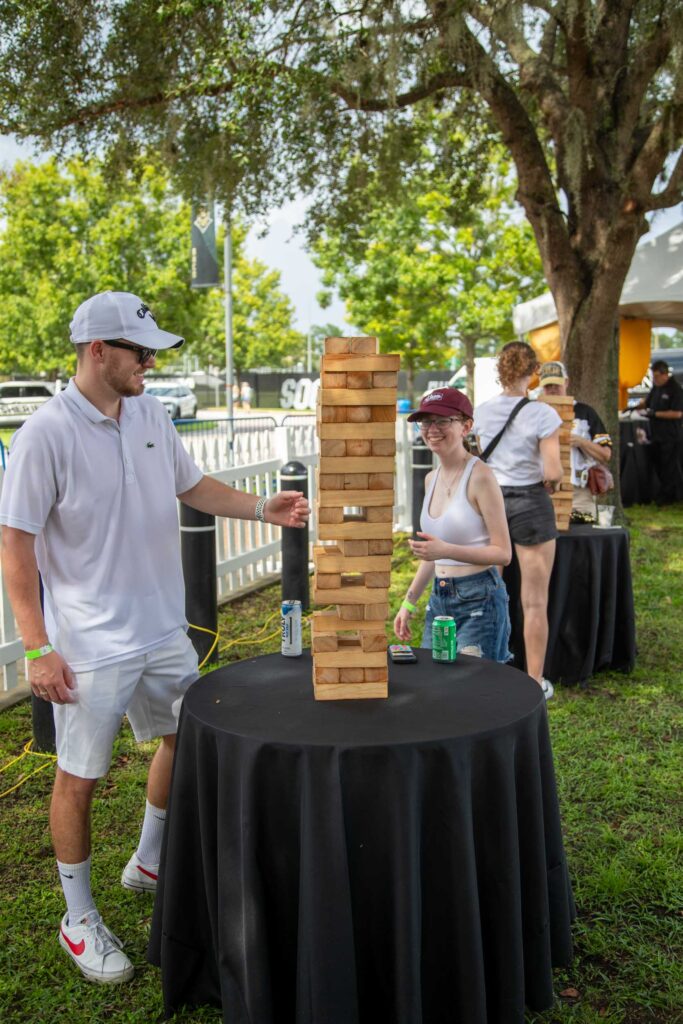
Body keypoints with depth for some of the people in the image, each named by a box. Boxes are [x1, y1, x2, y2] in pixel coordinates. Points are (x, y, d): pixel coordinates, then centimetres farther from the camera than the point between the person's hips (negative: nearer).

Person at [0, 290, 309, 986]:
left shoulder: (151, 415, 2)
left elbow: (192, 485, 15)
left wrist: (262, 508, 0)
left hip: (163, 629, 7)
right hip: (89, 644, -7)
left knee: (186, 739, 20)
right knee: (79, 777, 7)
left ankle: (147, 864, 44)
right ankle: (80, 920, 28)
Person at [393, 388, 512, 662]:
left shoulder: (480, 477, -13)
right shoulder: (431, 479, 9)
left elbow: (503, 553, -14)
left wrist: (446, 550, -26)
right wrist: (409, 603, 16)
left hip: (479, 601, -7)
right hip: (438, 599, 7)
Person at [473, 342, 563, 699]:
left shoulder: (482, 412, 1)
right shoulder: (542, 414, -13)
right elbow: (552, 473, -17)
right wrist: (552, 482, 4)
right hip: (530, 504, -4)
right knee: (535, 602, 5)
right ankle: (535, 682, 13)